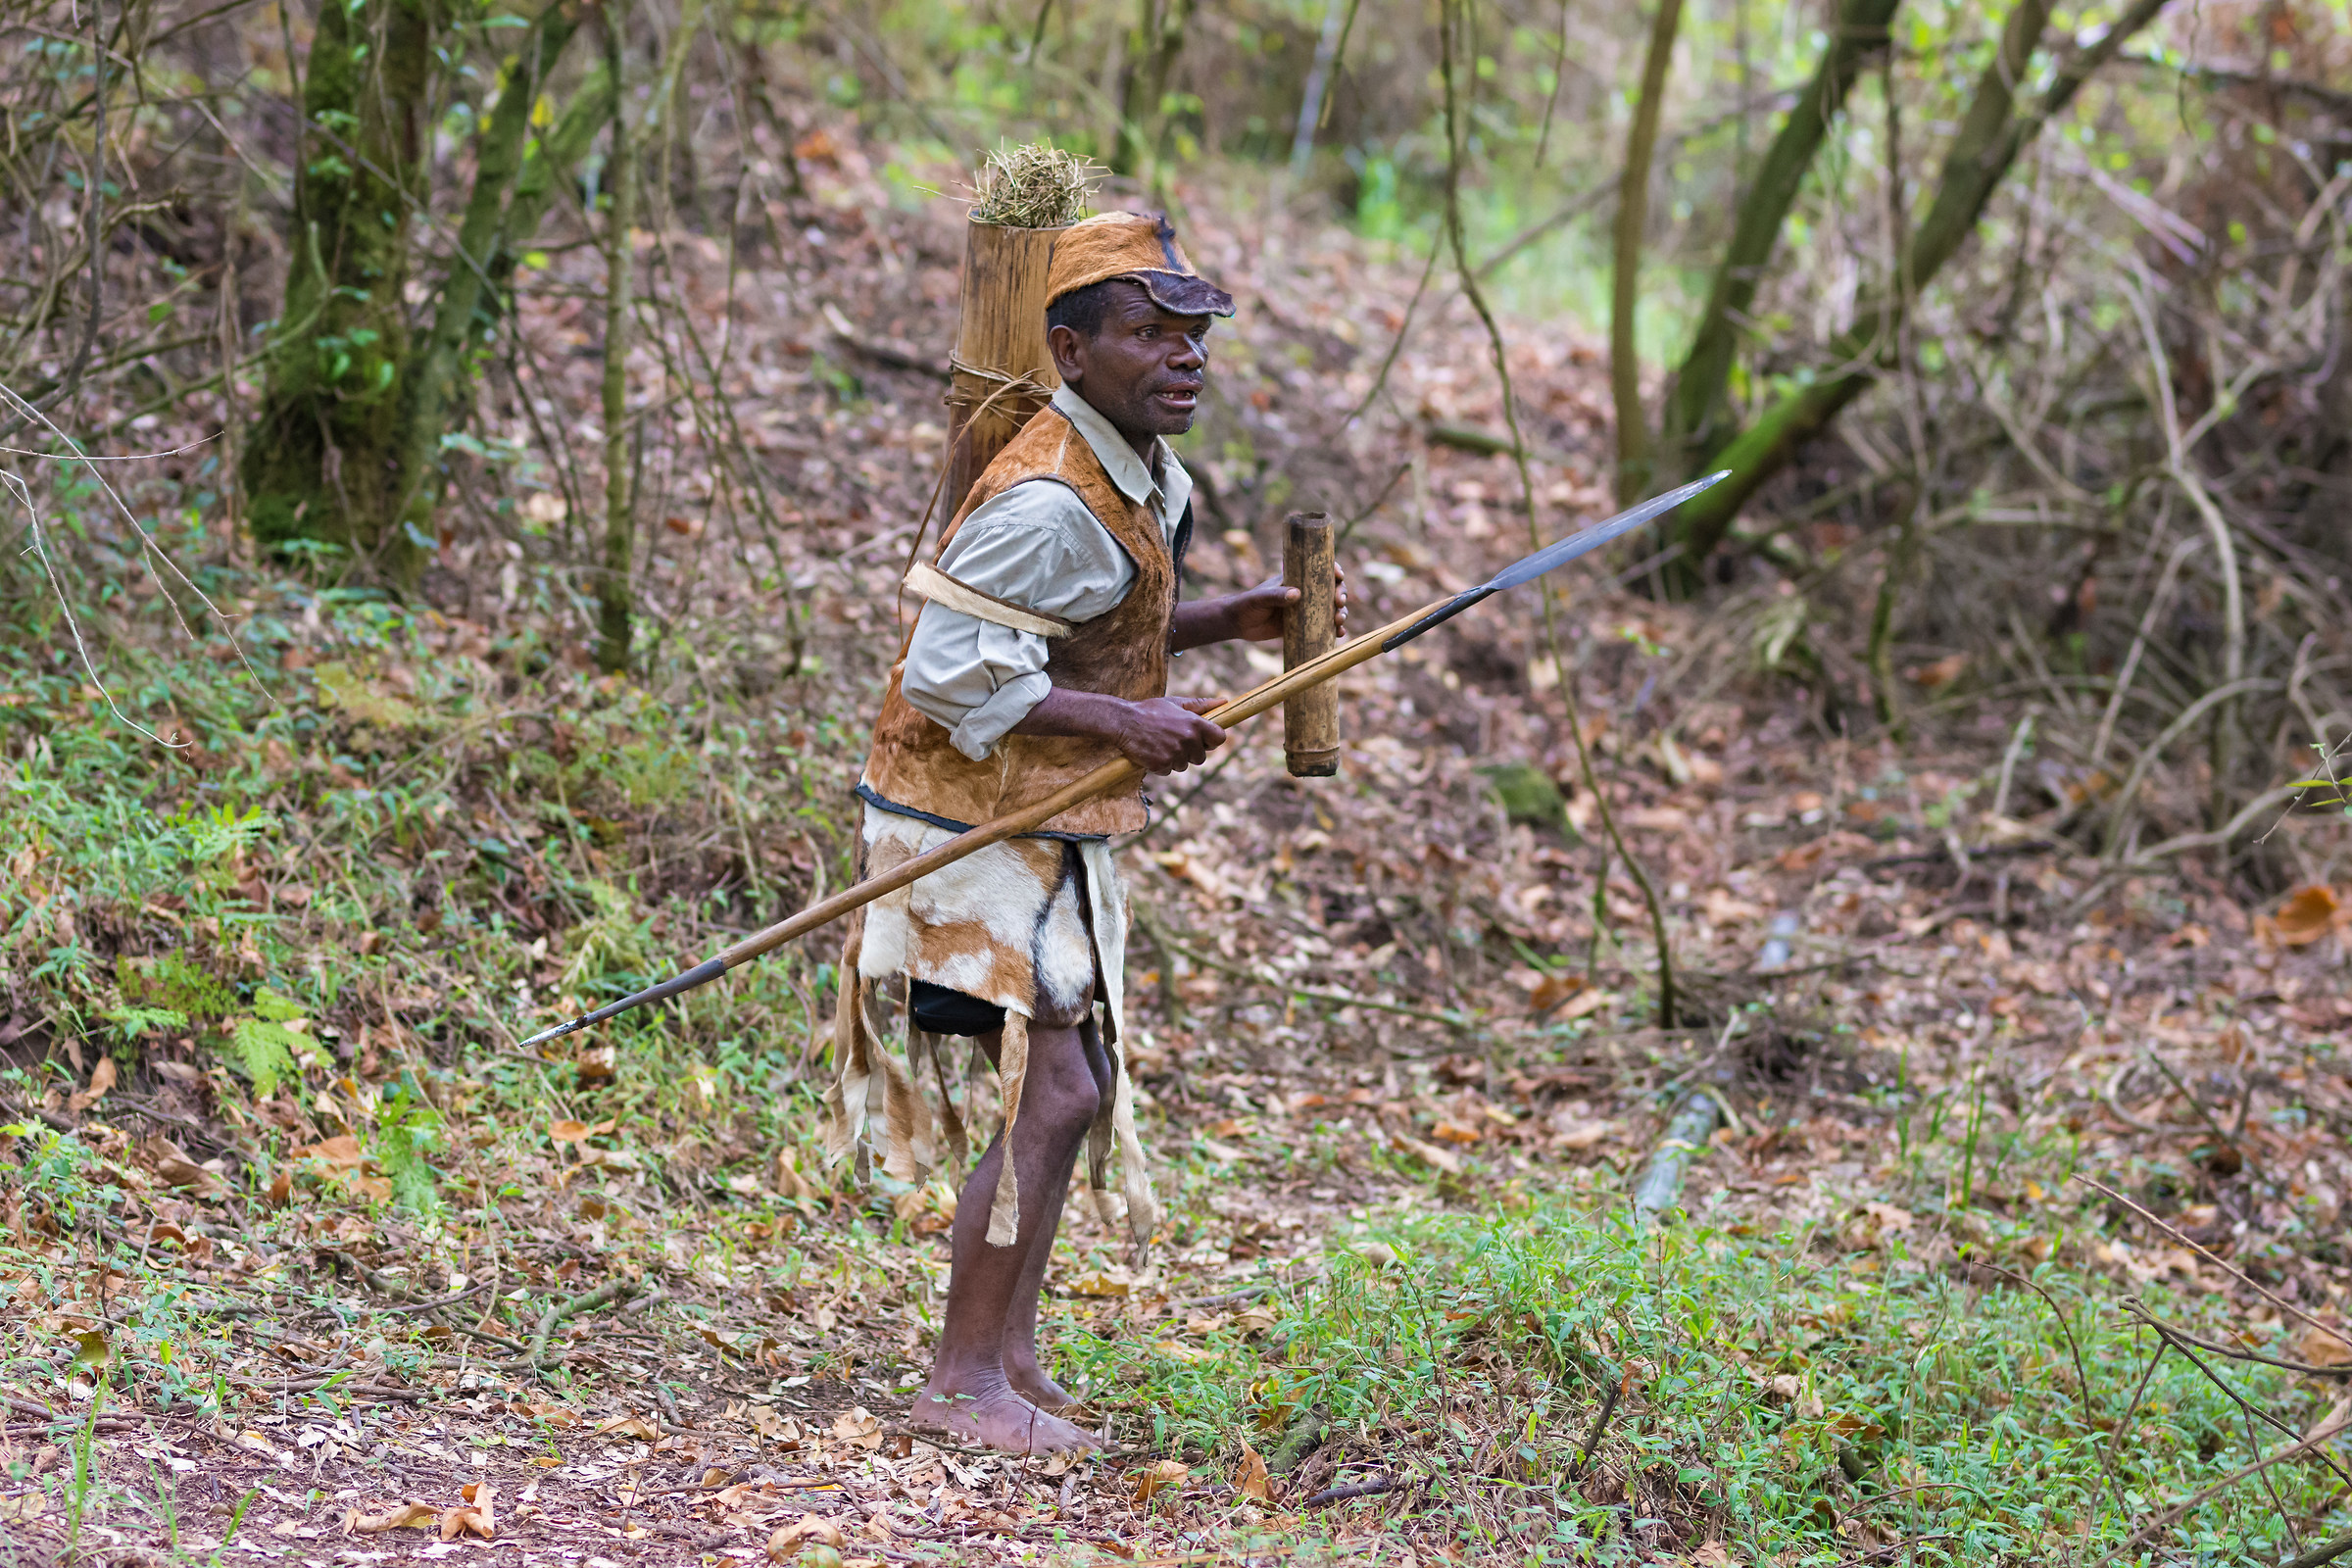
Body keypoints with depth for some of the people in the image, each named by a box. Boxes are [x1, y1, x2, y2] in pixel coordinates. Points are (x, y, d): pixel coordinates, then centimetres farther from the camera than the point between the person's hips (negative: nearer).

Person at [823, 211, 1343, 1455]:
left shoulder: (1144, 476, 9)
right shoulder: (1047, 503, -23)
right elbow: (949, 674, -25)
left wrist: (1228, 620, 5)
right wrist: (1124, 723, -25)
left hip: (1047, 829, 10)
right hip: (975, 832, -10)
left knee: (1081, 1087, 15)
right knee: (1051, 1094, -12)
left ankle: (1008, 1355, 26)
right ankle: (962, 1382, -2)